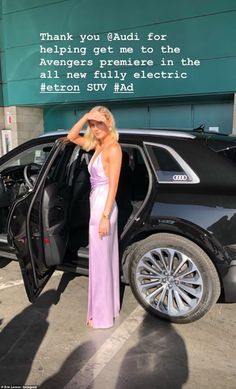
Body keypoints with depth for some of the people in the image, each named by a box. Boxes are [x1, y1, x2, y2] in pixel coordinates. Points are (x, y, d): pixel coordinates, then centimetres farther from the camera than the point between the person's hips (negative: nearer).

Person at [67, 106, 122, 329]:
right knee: (104, 259, 17)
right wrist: (85, 117, -1)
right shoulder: (98, 145, 11)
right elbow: (71, 137, 14)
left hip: (103, 207, -9)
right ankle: (108, 307, 34)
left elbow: (113, 185, -19)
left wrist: (105, 216, -21)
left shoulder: (113, 148, -15)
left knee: (100, 261, 1)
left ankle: (102, 315, 16)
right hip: (97, 205, 9)